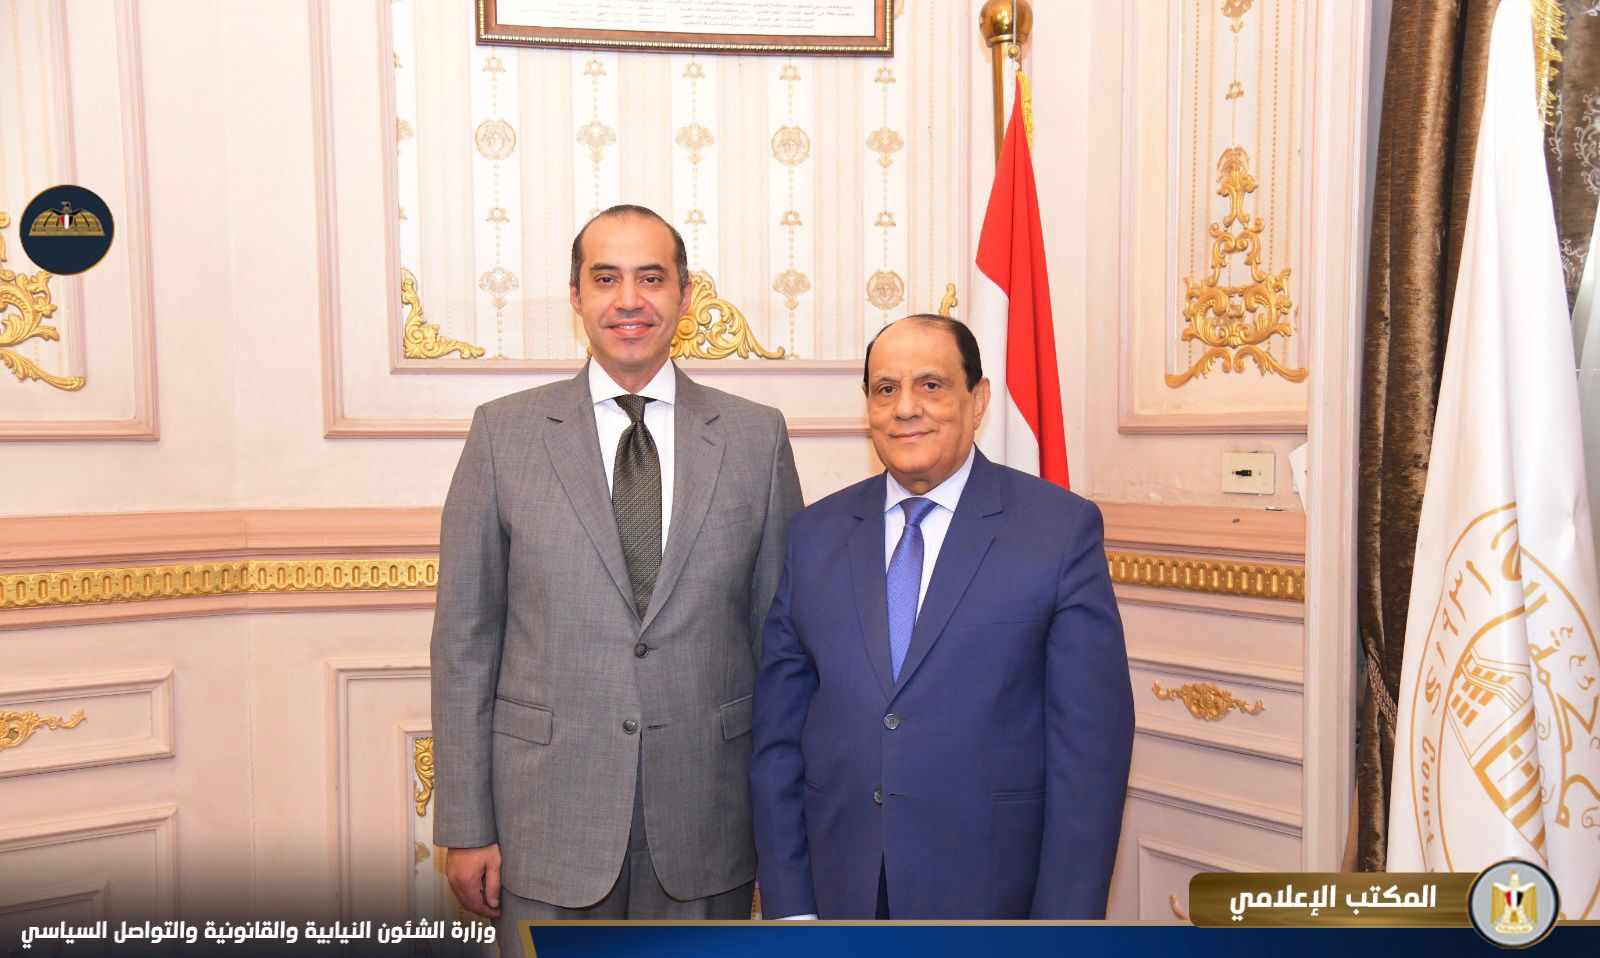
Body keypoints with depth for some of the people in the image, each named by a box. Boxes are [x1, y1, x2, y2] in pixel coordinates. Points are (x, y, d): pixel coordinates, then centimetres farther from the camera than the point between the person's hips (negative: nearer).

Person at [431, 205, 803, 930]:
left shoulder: (756, 436, 0)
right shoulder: (504, 434, -2)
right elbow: (465, 640, 0)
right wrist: (465, 826, -2)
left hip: (706, 821, 1)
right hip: (548, 815, 0)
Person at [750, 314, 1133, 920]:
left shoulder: (1063, 529, -8)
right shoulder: (815, 534, 1)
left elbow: (1090, 743, -9)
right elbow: (778, 731, 2)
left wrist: (1067, 914, -10)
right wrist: (787, 904, -1)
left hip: (990, 892, -2)